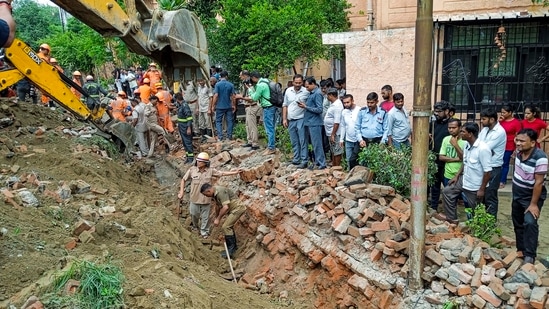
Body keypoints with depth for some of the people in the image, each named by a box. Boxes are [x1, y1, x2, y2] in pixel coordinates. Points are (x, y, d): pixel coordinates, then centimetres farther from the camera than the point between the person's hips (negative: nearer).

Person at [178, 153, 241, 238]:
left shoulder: (210, 170, -9)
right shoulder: (192, 170, -12)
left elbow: (222, 173, 0)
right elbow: (183, 180, 0)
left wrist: (235, 172, -3)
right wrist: (181, 191, -4)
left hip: (206, 199, 0)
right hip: (194, 198, 0)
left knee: (205, 217, 11)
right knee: (194, 214, 19)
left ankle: (204, 232, 32)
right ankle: (194, 225, 51)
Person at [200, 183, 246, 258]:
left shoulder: (220, 192, -24)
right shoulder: (215, 193, 8)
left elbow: (226, 207, -28)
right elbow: (220, 206, 22)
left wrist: (218, 219, -20)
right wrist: (216, 217, 27)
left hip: (237, 208, -10)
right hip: (233, 209, 10)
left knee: (225, 227, -13)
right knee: (229, 226, 18)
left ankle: (231, 249, -6)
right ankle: (234, 245, 32)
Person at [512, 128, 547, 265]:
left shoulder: (540, 157, -29)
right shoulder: (519, 152, -7)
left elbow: (539, 182, -27)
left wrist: (533, 204, -25)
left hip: (532, 196, -7)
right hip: (517, 195, 7)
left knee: (530, 223, -21)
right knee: (518, 223, 15)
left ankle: (529, 255, -12)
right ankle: (520, 251, 30)